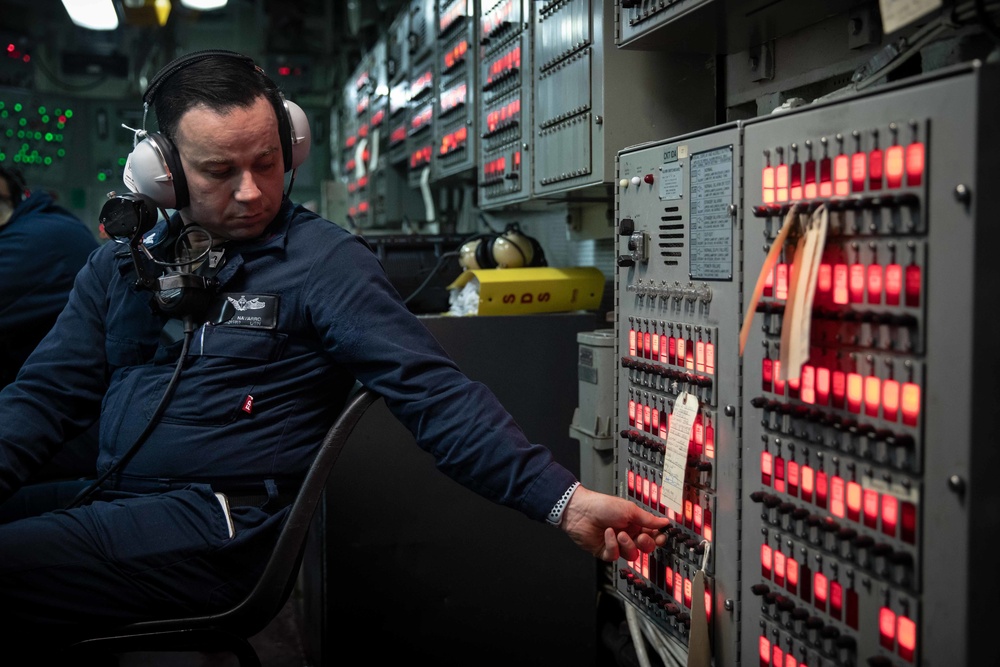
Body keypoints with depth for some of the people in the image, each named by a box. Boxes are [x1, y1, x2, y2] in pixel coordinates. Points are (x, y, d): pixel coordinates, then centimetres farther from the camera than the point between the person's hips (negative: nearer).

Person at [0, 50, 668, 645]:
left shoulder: (324, 262, -5)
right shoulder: (122, 266, 13)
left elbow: (434, 393, -13)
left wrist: (564, 500, -23)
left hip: (221, 525, -6)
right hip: (105, 504, 6)